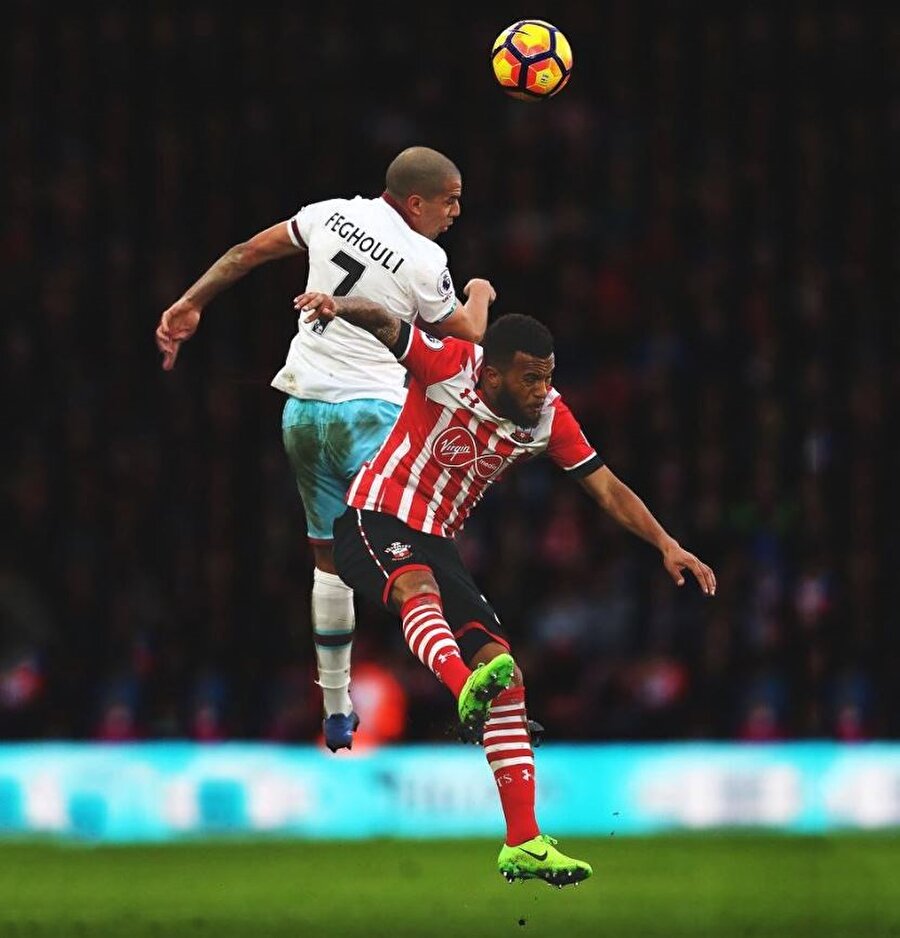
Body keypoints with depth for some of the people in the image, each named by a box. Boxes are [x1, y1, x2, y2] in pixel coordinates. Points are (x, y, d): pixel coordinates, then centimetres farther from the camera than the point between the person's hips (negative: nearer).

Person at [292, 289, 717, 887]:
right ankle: (467, 687, -71)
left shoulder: (549, 417, -2)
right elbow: (383, 325, -27)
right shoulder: (448, 366, -16)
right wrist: (338, 306, -49)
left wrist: (667, 545, -9)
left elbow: (607, 487, 1)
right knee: (418, 583, -40)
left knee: (504, 667, -6)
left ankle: (523, 843, -6)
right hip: (374, 522, -6)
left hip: (438, 542, 6)